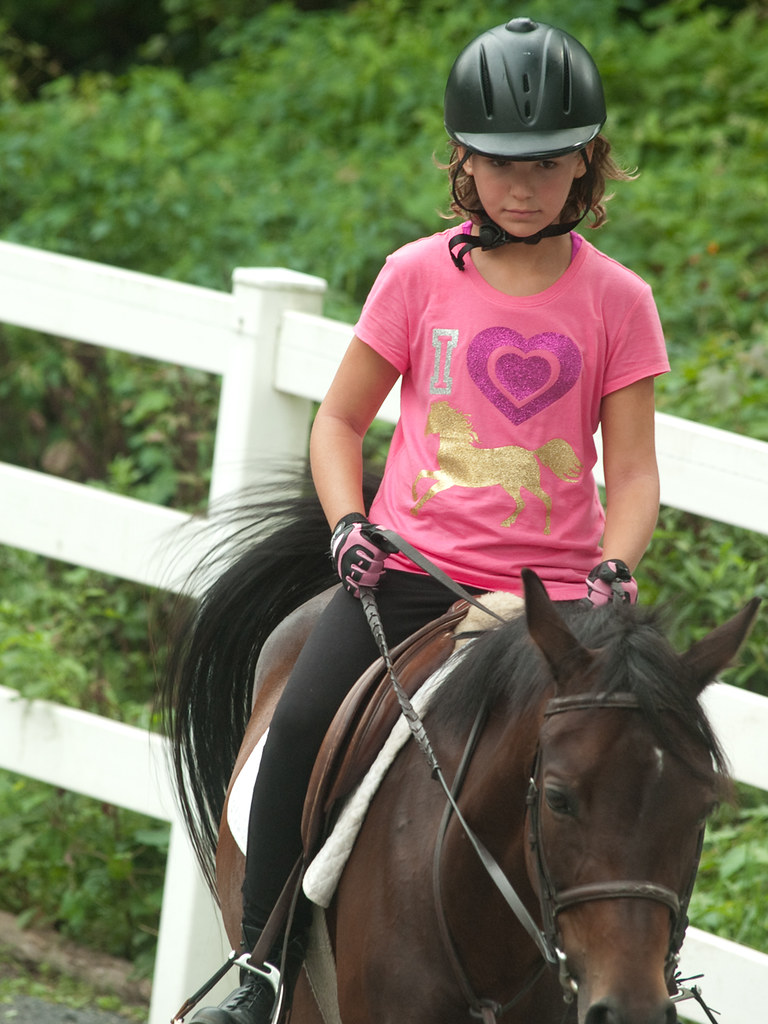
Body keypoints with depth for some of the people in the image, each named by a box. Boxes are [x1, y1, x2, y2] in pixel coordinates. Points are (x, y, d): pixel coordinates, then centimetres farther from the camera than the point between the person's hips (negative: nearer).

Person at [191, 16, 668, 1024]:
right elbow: (339, 420, 11)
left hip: (549, 588, 0)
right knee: (303, 722, -22)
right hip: (410, 567, 0)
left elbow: (634, 473, 3)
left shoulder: (616, 300, 3)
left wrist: (613, 571, -15)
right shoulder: (418, 276, 4)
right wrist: (349, 524, -6)